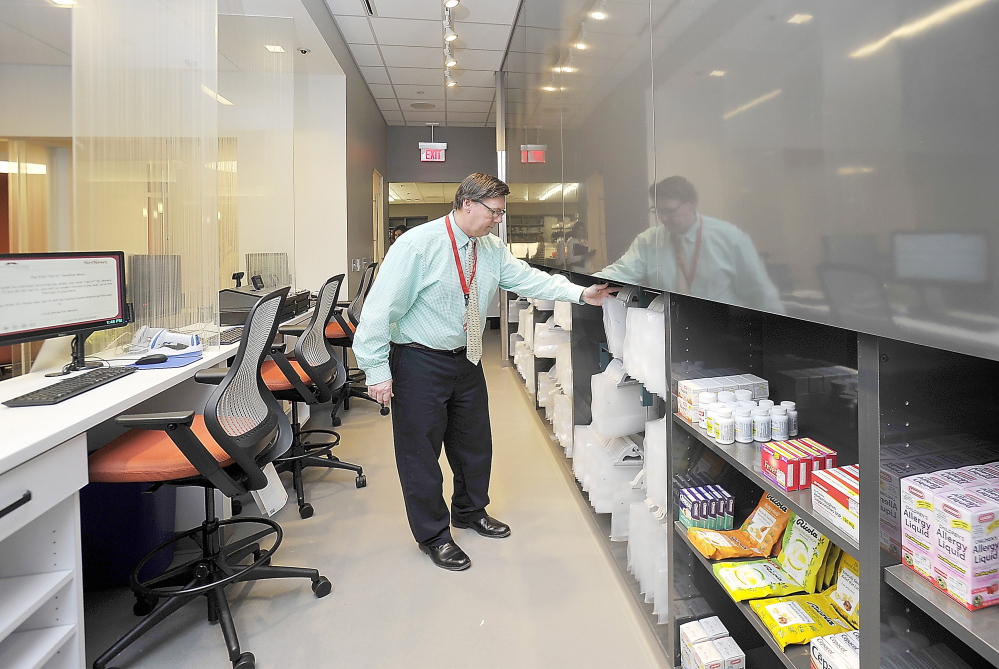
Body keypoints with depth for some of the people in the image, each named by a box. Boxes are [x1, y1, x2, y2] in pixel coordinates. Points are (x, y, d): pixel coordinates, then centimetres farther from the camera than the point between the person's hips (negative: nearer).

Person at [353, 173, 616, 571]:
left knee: (475, 442, 20)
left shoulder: (491, 249, 2)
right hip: (419, 362, -7)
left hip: (467, 359, 7)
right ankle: (433, 535, 25)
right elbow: (381, 306, -19)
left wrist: (580, 293, -11)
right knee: (421, 451, 4)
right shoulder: (417, 245, -20)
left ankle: (470, 512, 45)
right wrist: (377, 369, -20)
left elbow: (528, 279, 0)